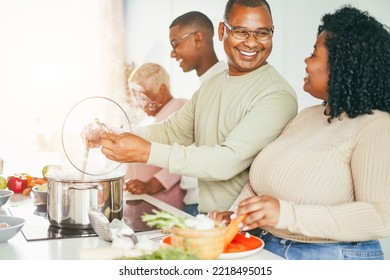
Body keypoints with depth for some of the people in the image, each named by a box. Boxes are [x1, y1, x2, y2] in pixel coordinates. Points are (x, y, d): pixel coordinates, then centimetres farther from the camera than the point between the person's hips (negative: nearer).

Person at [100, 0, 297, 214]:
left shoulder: (278, 95, -15)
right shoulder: (211, 85, 13)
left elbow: (230, 160, -23)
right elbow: (173, 130, 16)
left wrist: (147, 152, -26)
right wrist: (118, 139, -3)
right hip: (205, 218, 7)